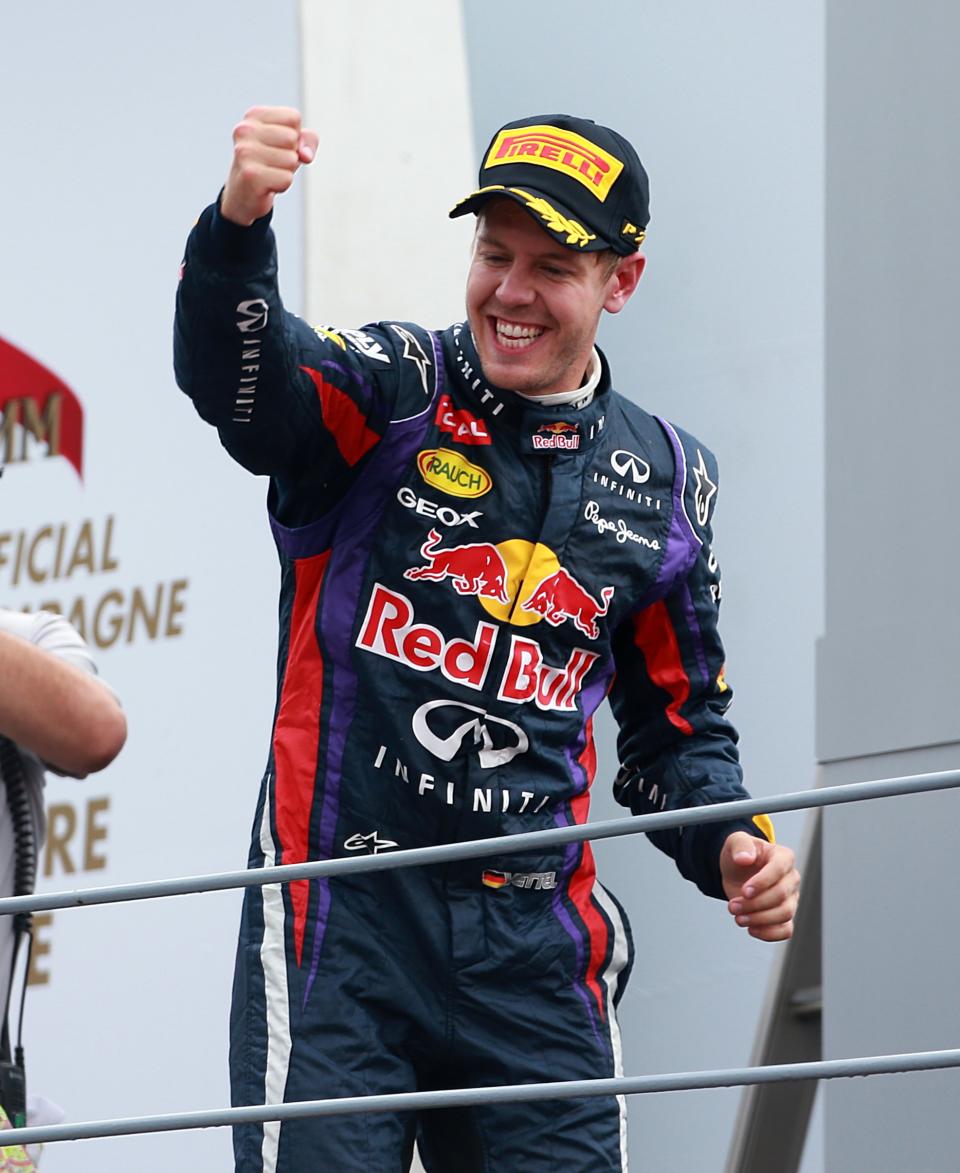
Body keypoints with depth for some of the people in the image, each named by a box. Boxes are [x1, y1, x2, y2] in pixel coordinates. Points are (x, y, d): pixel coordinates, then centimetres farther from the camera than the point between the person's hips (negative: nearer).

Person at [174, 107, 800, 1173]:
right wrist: (239, 223, -42)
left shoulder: (663, 477, 14)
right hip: (340, 915, -3)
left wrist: (732, 846, 2)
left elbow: (677, 722, 22)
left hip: (535, 941, 4)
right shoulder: (393, 393, 1)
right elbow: (234, 376, -22)